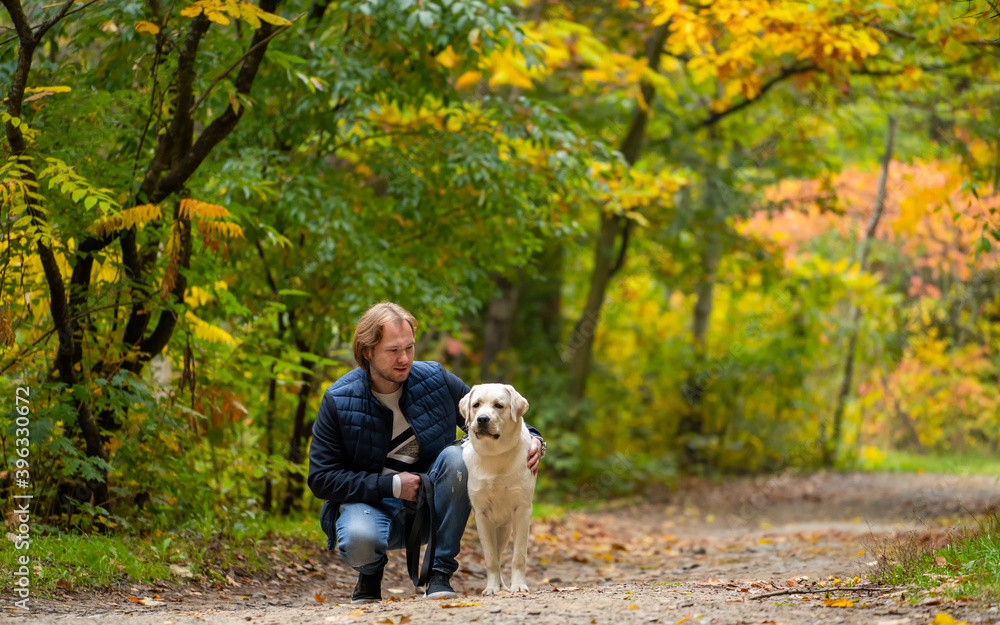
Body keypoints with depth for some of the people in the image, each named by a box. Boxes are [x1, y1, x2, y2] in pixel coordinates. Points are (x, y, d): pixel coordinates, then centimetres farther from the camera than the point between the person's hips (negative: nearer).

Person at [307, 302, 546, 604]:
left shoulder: (435, 379, -4)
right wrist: (391, 485, -18)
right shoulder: (338, 401, -10)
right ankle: (370, 571, 5)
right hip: (370, 502, -2)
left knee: (456, 456, -27)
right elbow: (321, 479, -10)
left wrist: (529, 438, -15)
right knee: (359, 539, -37)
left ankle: (440, 572, -17)